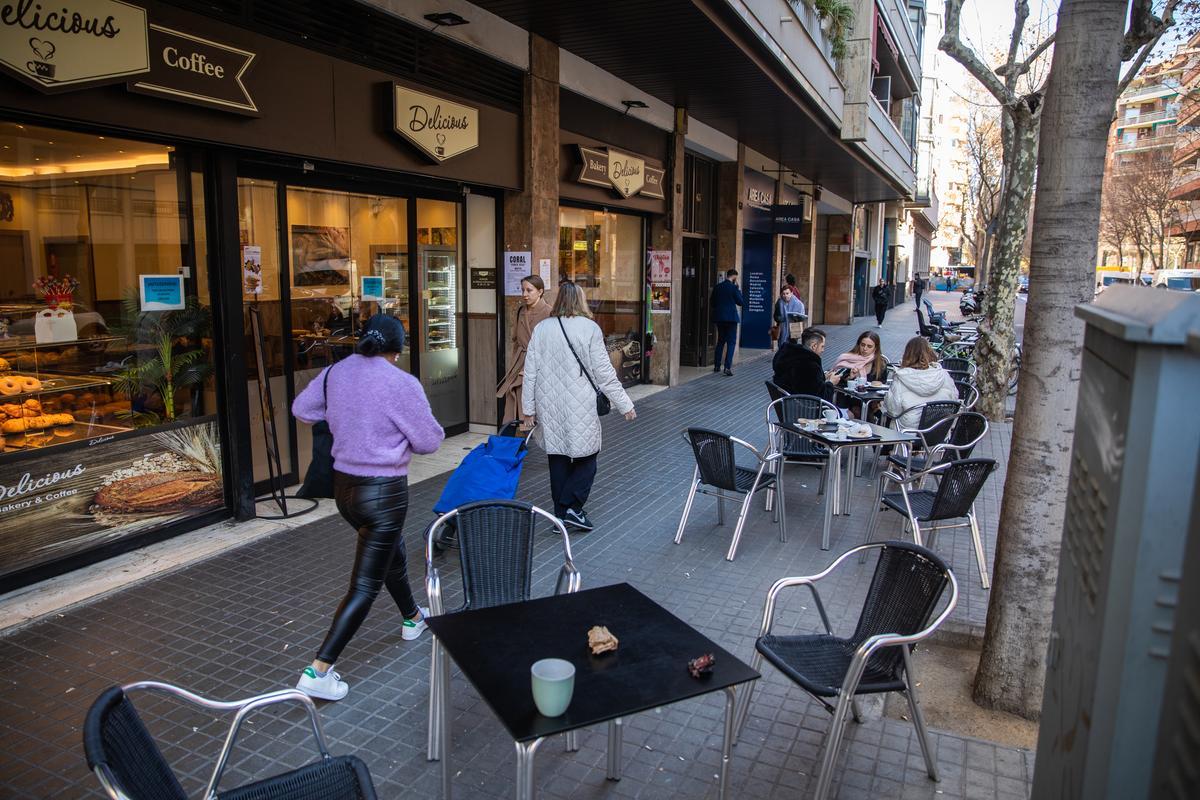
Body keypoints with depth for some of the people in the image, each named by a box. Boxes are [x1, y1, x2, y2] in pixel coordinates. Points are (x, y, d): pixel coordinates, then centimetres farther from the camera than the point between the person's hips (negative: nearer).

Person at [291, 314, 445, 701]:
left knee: (391, 551, 29)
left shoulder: (335, 372, 0)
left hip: (343, 484, 8)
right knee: (366, 585, 1)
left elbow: (301, 408, 13)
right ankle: (318, 670, 0)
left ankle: (412, 618, 50)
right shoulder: (401, 383, -18)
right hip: (383, 491, -8)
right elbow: (429, 440, -12)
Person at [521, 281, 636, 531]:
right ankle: (572, 507, -3)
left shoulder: (541, 328, 5)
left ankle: (560, 515, 16)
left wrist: (528, 409, 12)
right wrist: (625, 405, 1)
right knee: (586, 457, 8)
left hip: (549, 405, 4)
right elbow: (604, 372, -6)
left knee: (557, 459, 11)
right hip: (580, 406, -4)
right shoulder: (589, 328, -6)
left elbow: (530, 372, 5)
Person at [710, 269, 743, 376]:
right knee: (731, 342, -2)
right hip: (731, 317, -5)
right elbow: (741, 302, -4)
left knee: (720, 341, 16)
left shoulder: (717, 287, 4)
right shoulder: (733, 287, -10)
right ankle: (728, 367, -13)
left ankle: (716, 366, 19)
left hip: (719, 317, 5)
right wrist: (738, 290, 3)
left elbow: (712, 303, 9)